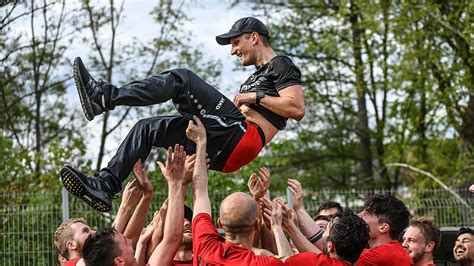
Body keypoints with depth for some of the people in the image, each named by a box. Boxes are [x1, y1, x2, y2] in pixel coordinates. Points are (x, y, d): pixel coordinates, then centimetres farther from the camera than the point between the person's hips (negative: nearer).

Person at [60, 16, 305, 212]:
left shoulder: (281, 65, 6)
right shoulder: (258, 75, 35)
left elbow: (297, 109, -9)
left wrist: (255, 97, -6)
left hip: (242, 135, -10)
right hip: (225, 154, 10)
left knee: (181, 79, -18)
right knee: (146, 128, 8)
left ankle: (106, 97, -26)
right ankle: (105, 186, -3)